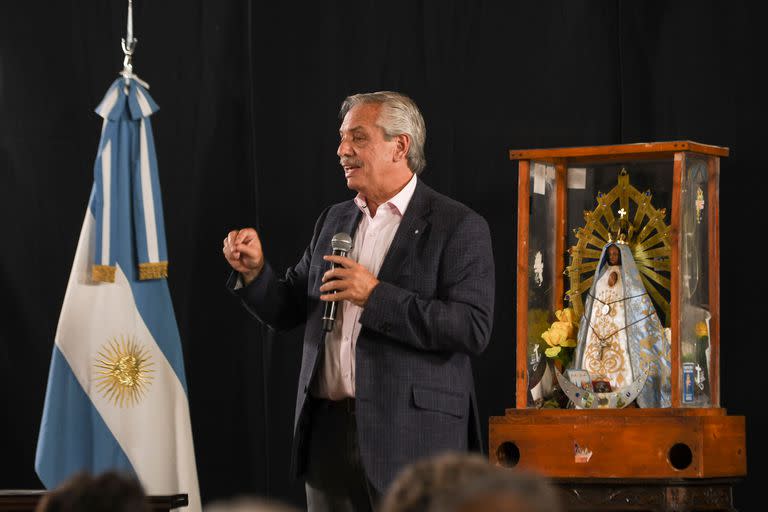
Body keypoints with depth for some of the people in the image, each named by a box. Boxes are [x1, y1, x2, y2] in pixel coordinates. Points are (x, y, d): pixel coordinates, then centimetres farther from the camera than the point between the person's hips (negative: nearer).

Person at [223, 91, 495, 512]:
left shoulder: (458, 227, -5)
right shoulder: (333, 221, 16)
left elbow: (473, 330, -15)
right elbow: (287, 311, 19)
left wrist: (376, 296, -19)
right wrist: (254, 271, -2)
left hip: (409, 439, -6)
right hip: (329, 430, 6)